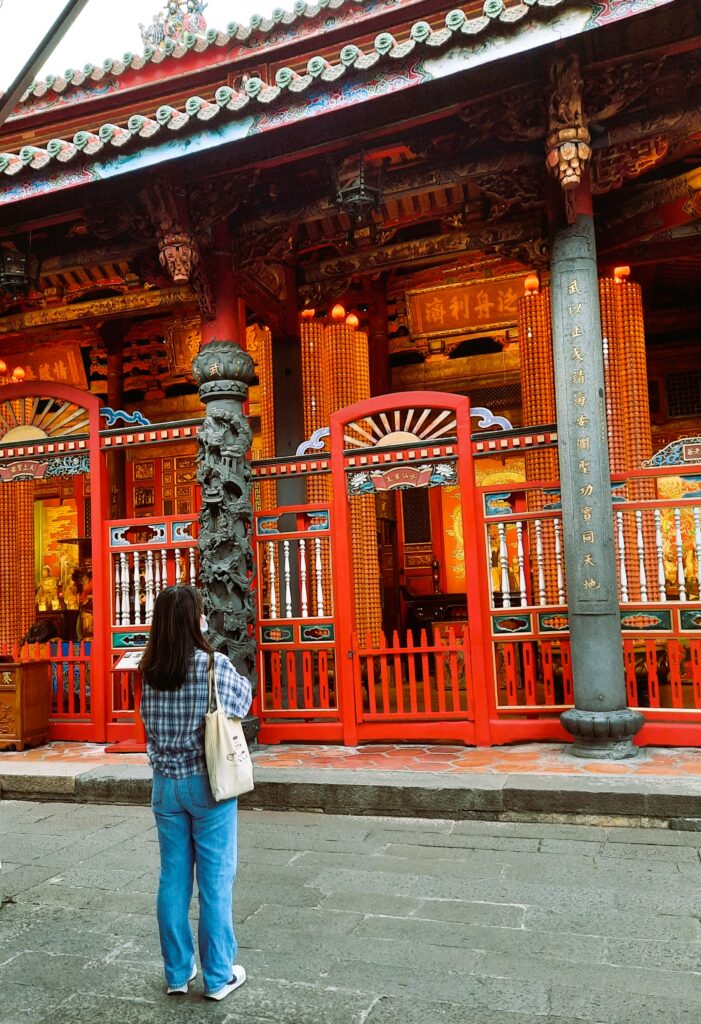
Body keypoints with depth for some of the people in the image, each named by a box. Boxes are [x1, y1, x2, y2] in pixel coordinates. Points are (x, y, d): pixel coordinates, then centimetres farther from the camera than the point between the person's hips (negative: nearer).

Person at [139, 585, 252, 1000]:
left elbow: (151, 723, 11)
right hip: (207, 782, -4)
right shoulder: (214, 665, -15)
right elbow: (243, 699, 1)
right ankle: (219, 976, 19)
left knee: (173, 879, 15)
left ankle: (178, 972, 28)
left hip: (166, 783, 4)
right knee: (216, 881, 8)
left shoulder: (151, 670, -2)